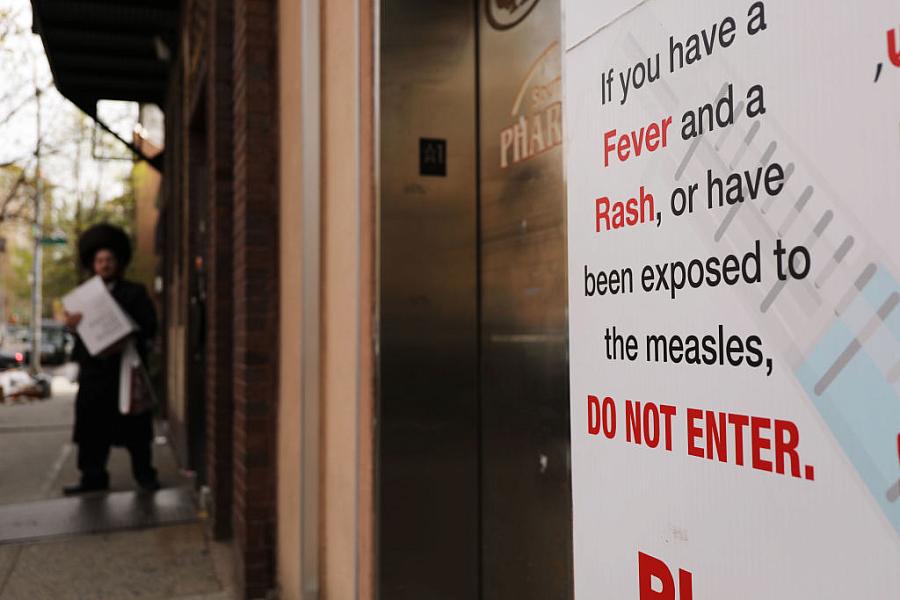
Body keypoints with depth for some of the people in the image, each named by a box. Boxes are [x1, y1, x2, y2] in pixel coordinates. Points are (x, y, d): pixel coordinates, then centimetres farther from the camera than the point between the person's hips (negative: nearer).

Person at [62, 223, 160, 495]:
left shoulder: (135, 292, 6)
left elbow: (149, 327, -4)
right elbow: (76, 325, 8)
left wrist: (125, 342, -20)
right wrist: (70, 324, -17)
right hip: (93, 371, 3)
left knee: (135, 427, 2)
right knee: (92, 428, 4)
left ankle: (144, 474, 13)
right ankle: (93, 478, 13)